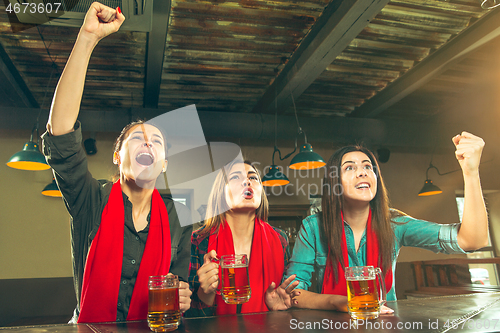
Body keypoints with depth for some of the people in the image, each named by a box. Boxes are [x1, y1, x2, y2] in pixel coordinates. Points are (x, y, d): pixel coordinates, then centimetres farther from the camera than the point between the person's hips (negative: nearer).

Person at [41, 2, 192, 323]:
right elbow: (61, 135, -15)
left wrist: (181, 298, -16)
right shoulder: (92, 202, -3)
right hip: (90, 326, 0)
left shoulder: (178, 217, 2)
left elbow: (183, 283, 9)